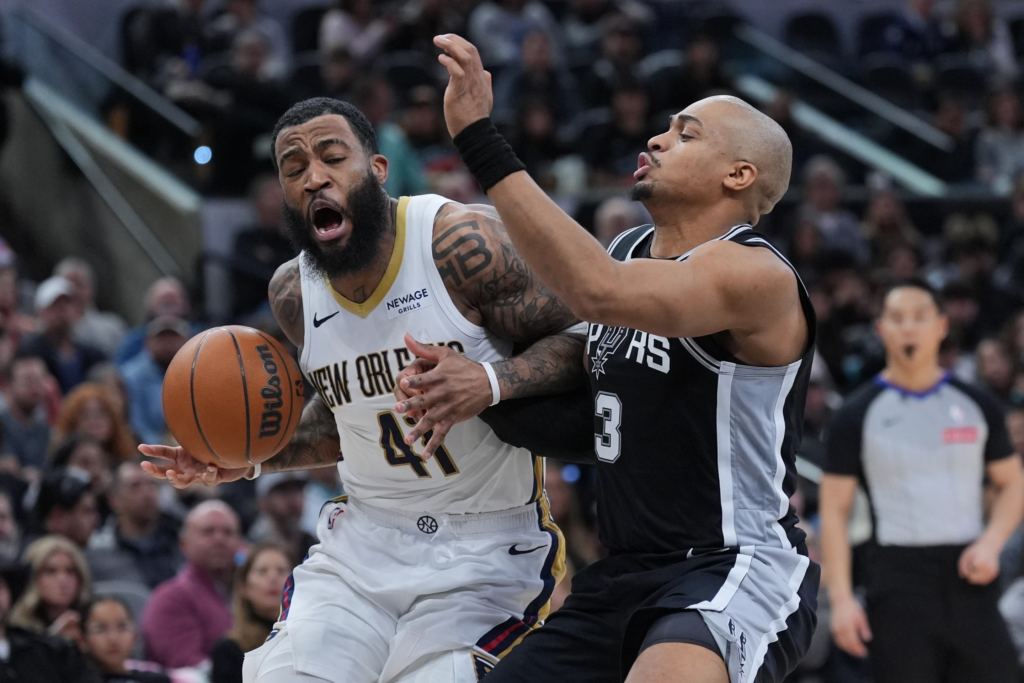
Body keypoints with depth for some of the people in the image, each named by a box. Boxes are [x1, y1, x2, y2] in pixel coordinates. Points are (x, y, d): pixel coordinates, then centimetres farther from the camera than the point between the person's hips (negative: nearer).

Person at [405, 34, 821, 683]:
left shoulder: (757, 276, -15)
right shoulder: (629, 251, 13)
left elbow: (599, 291, -33)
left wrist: (481, 141, -33)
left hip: (736, 572, -9)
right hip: (622, 575, 9)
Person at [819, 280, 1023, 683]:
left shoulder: (976, 406, 10)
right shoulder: (858, 415, 3)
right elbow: (834, 509, 1)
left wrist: (991, 543, -3)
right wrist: (841, 597, -8)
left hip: (968, 576, 2)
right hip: (899, 580, -2)